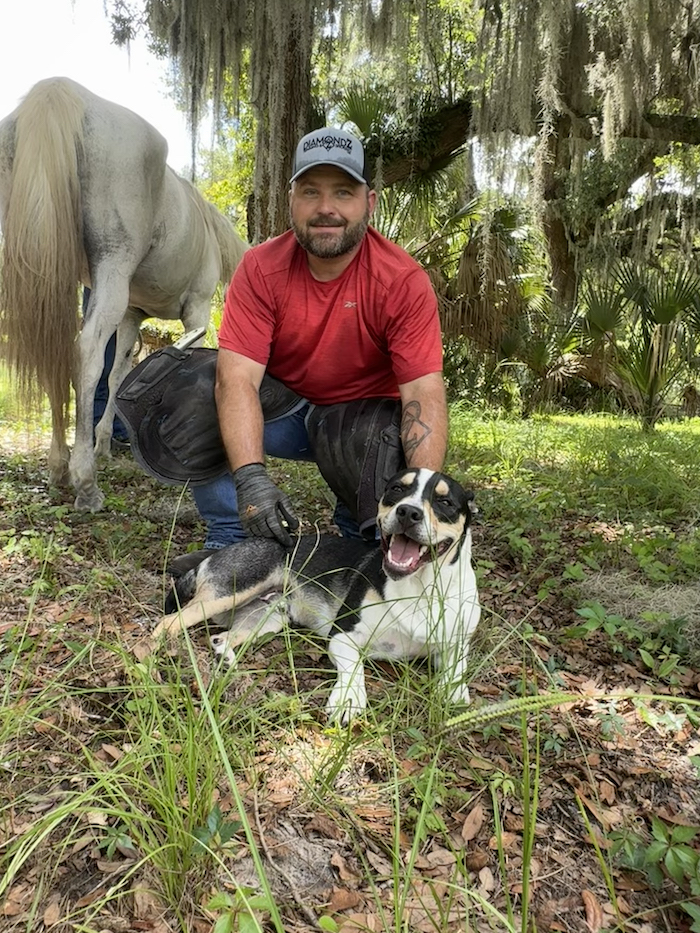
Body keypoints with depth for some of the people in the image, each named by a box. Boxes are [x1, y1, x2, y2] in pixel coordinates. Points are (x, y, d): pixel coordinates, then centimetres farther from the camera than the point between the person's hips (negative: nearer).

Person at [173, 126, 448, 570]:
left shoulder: (404, 281, -20)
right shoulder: (260, 268, -16)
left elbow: (424, 392, -28)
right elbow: (237, 379, -26)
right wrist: (250, 476, -42)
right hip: (284, 410, 2)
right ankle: (230, 542, -7)